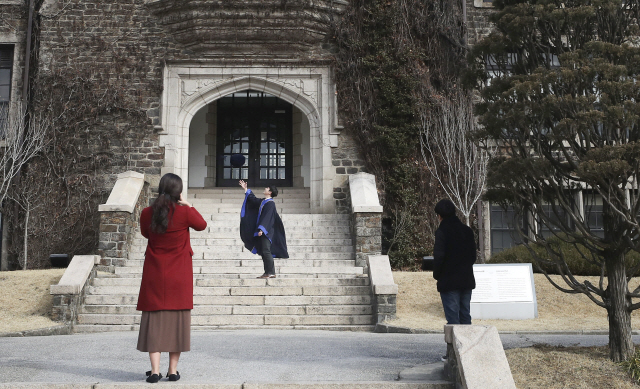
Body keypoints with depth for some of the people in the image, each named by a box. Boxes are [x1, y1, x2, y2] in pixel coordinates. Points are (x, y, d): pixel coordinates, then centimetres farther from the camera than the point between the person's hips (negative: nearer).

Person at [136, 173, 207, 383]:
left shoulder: (147, 213, -5)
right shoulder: (184, 212, -12)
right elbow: (202, 225, 8)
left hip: (154, 275, 1)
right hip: (179, 277, -1)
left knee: (154, 319, 5)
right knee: (177, 319, 8)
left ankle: (155, 371, 1)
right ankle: (173, 370, 12)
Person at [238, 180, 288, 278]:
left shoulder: (270, 203, -12)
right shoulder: (262, 201, 14)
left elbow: (267, 217, -21)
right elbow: (253, 199, 32)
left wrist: (262, 229, -28)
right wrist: (246, 189, 35)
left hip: (266, 232, -9)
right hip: (262, 231, 9)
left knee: (266, 251, -12)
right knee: (263, 252, 8)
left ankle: (271, 273, -10)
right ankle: (268, 272, 12)